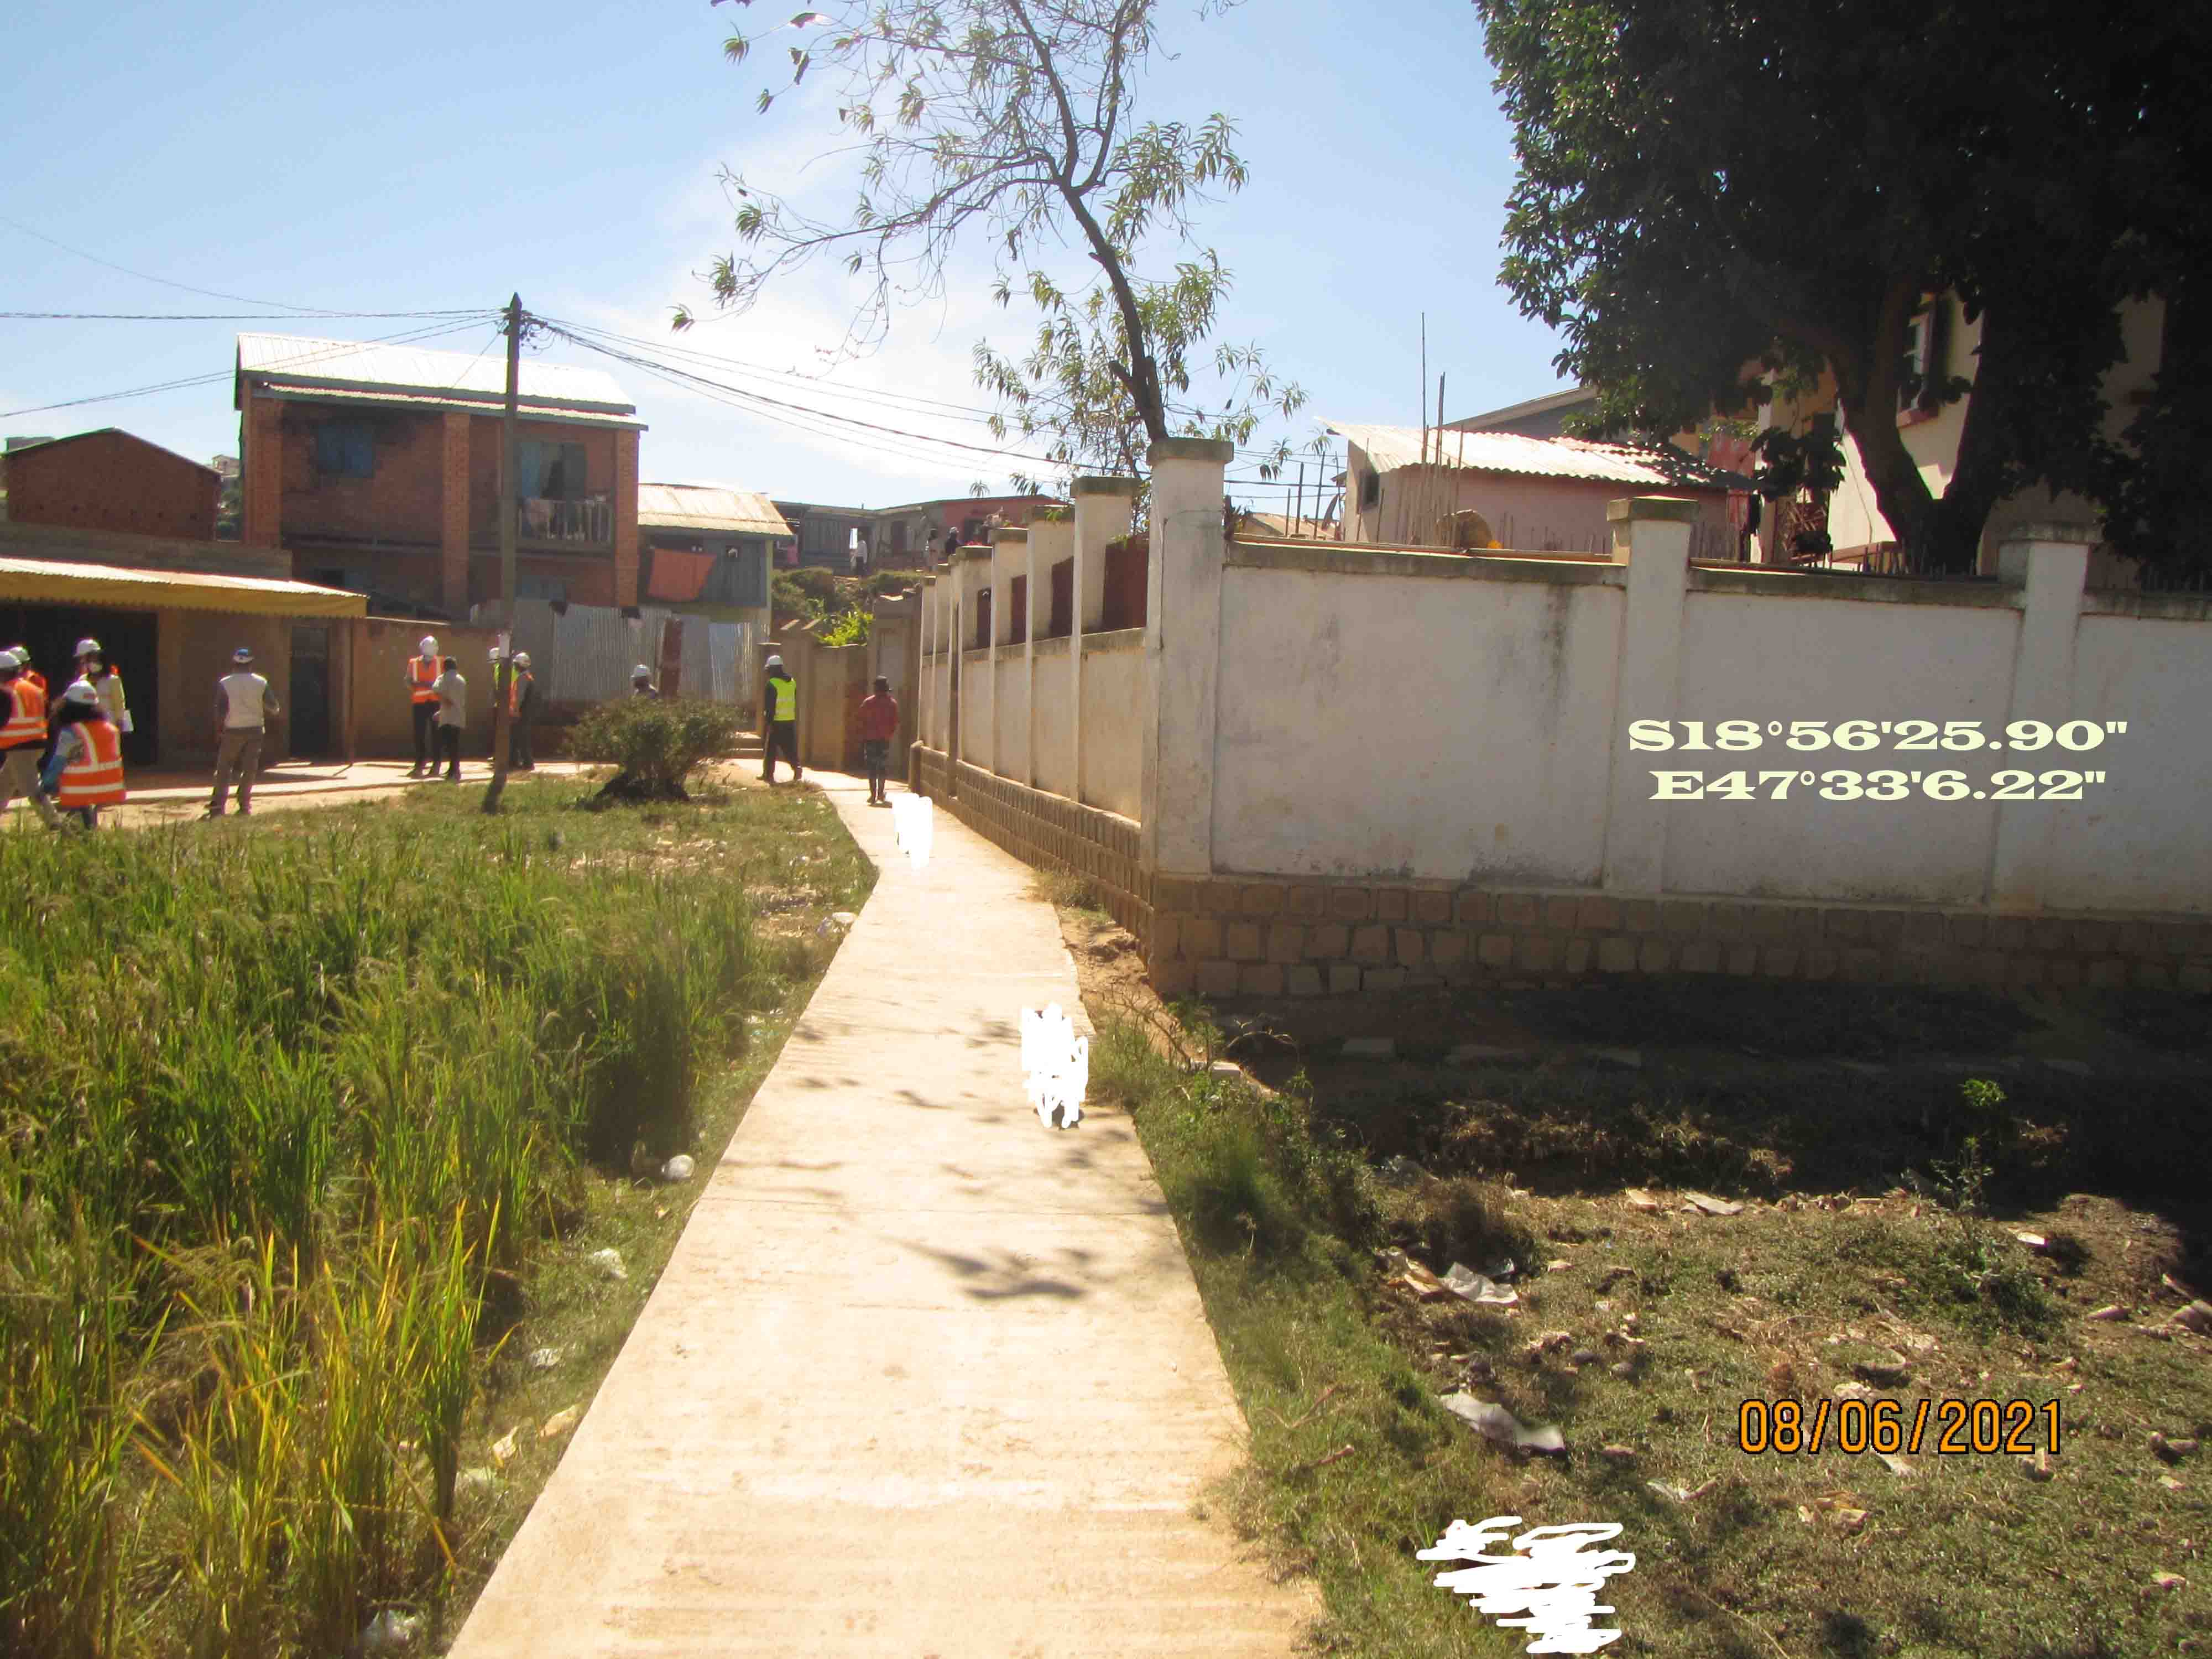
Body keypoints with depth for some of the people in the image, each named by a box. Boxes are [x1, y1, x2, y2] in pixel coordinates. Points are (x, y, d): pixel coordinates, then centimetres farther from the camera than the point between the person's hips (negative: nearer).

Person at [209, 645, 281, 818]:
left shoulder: (224, 684, -4)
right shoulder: (261, 683, 1)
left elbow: (220, 711, -6)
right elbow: (273, 708, 3)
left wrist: (219, 731, 3)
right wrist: (276, 712, 25)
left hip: (233, 731, -1)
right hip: (255, 729, 1)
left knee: (224, 768, 8)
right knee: (249, 770, 8)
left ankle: (219, 805, 0)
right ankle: (245, 806, 7)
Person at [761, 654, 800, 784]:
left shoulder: (772, 684, -13)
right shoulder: (792, 682, 9)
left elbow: (770, 706, -15)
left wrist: (769, 722, -14)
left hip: (776, 721, -6)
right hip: (790, 721, 6)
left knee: (770, 749, 4)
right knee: (790, 748, 11)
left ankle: (768, 774, 6)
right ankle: (796, 768, -3)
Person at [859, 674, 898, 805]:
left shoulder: (868, 702, -1)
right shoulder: (892, 703, -1)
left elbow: (863, 723, 0)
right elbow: (896, 723, 0)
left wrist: (862, 740, 6)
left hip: (870, 739, -1)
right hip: (885, 740, 1)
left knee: (872, 767, 3)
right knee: (883, 767, 11)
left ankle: (873, 795, -2)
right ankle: (880, 793, 12)